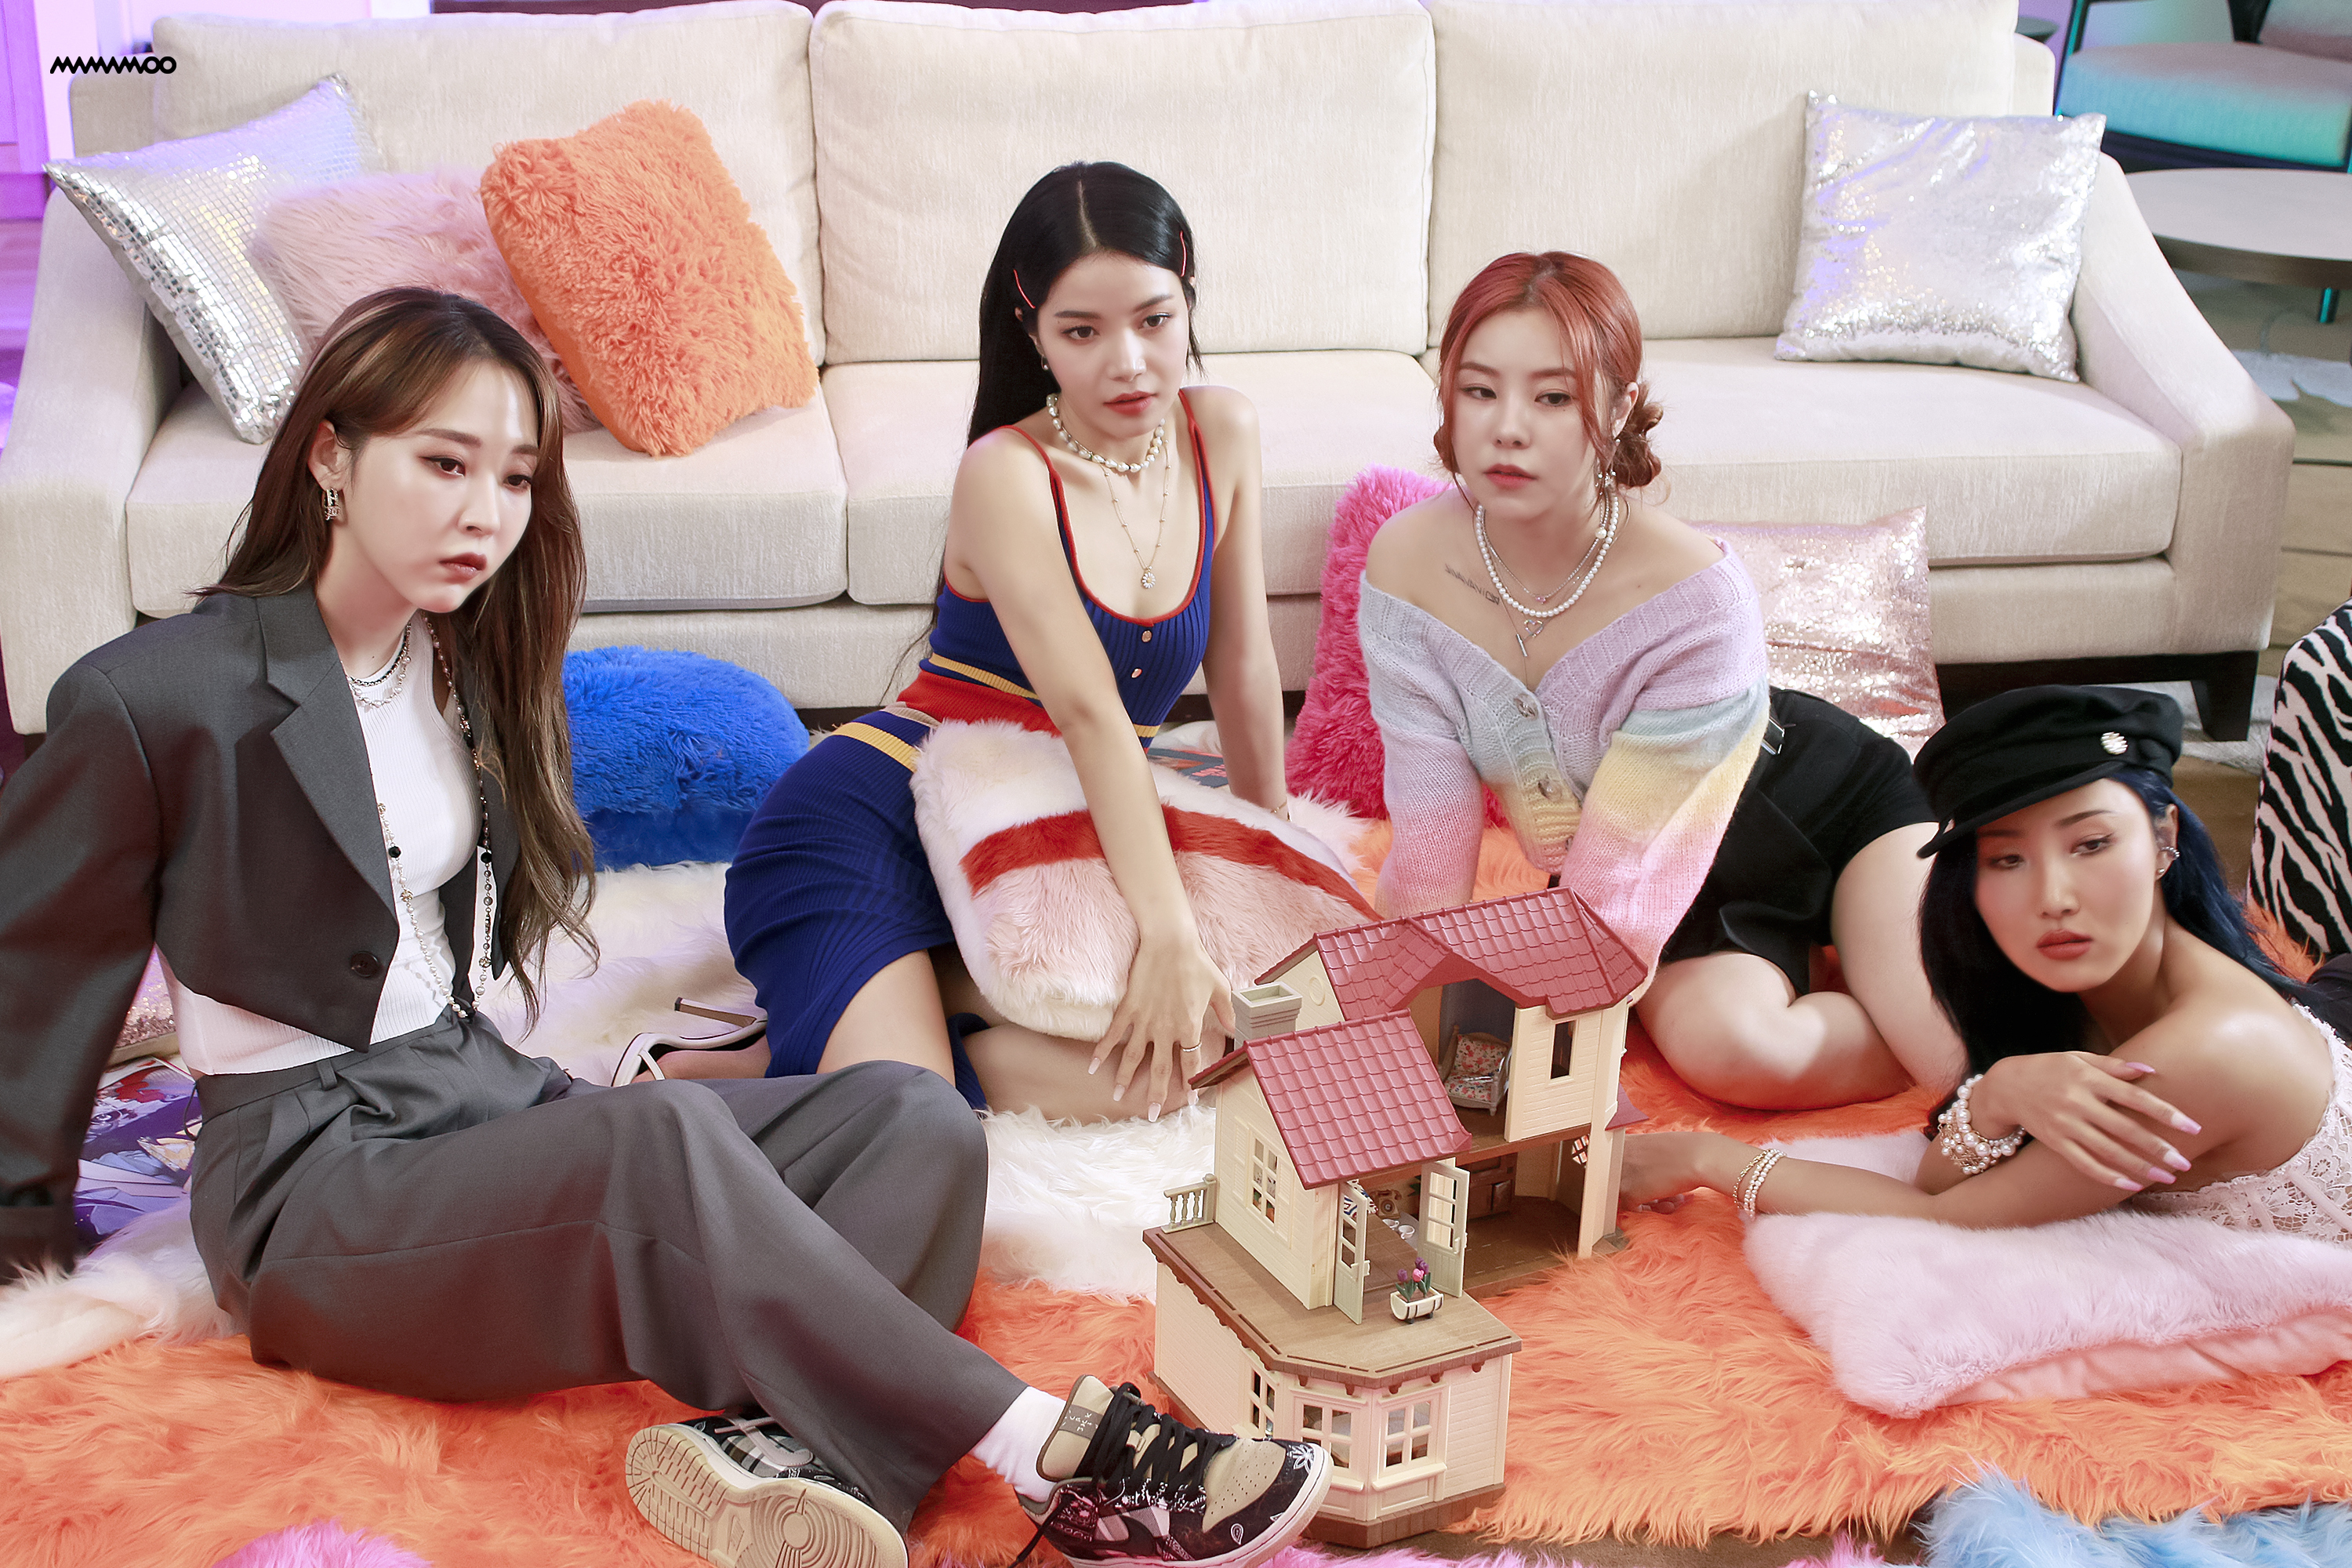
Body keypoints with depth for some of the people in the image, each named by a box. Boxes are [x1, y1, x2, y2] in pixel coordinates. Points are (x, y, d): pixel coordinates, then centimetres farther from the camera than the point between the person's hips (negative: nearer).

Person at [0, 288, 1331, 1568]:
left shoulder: (471, 666, 11)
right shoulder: (150, 698, -10)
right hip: (316, 1179, -7)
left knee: (912, 1118, -15)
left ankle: (769, 1440, -40)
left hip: (484, 1096, 8)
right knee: (670, 1137, -37)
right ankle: (1050, 1451, -34)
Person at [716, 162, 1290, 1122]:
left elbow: (1243, 668, 12)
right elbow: (1090, 714, -24)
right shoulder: (1007, 474, -14)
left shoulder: (1222, 434, 3)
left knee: (1172, 1059, -23)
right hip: (863, 827, -7)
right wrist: (1169, 931, -31)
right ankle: (706, 1081, -1)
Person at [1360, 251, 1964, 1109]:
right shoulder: (1407, 565, -22)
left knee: (1971, 1056, -24)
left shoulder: (1697, 594, -34)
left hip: (1831, 805, -2)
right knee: (1725, 1046, -31)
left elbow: (1612, 888, -31)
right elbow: (1431, 855, -16)